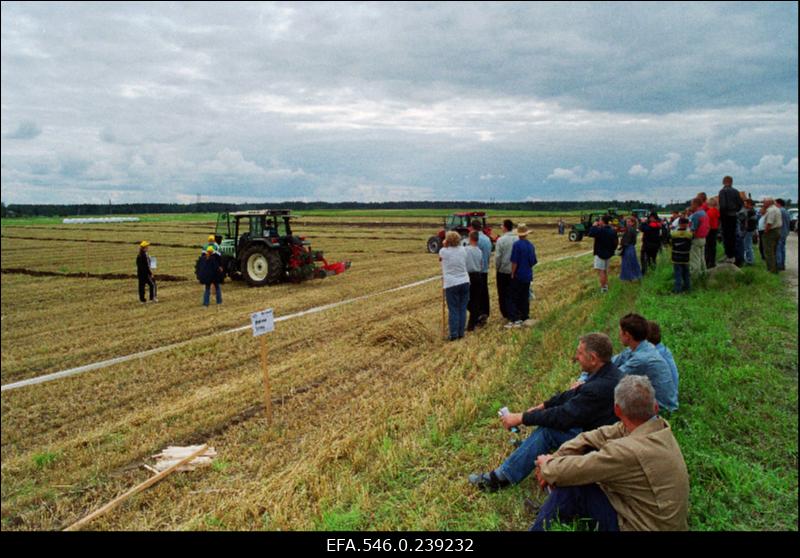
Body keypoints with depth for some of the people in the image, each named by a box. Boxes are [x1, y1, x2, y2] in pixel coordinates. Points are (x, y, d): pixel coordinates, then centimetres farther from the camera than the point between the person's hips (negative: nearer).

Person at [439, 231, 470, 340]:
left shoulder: (443, 251, -6)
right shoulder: (462, 250, 4)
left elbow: (440, 258, 16)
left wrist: (444, 246, 24)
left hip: (451, 284, -3)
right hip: (464, 282, 3)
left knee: (453, 309, 1)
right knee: (462, 308, 9)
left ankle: (453, 334, 2)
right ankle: (461, 333, 14)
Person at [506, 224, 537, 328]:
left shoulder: (517, 244, -15)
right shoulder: (531, 245, 5)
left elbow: (514, 262, -16)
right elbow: (533, 262, 11)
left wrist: (512, 274, -7)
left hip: (518, 276, -6)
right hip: (528, 276, 6)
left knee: (515, 298, -1)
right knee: (525, 297, 14)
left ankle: (516, 320, -5)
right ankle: (525, 318, 19)